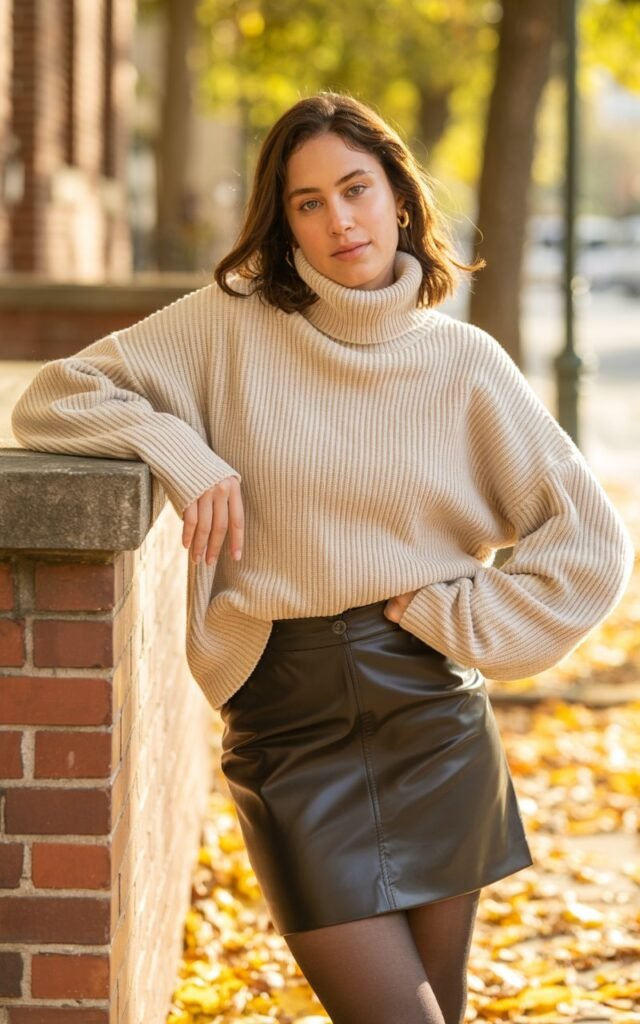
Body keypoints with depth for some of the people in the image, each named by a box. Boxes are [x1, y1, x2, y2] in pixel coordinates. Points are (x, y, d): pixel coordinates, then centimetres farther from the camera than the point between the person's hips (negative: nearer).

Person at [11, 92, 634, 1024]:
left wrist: (457, 617, -4)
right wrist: (183, 454, -14)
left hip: (431, 712, 2)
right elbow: (55, 399, 0)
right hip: (287, 725, -2)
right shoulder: (233, 325, 0)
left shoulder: (465, 363, 2)